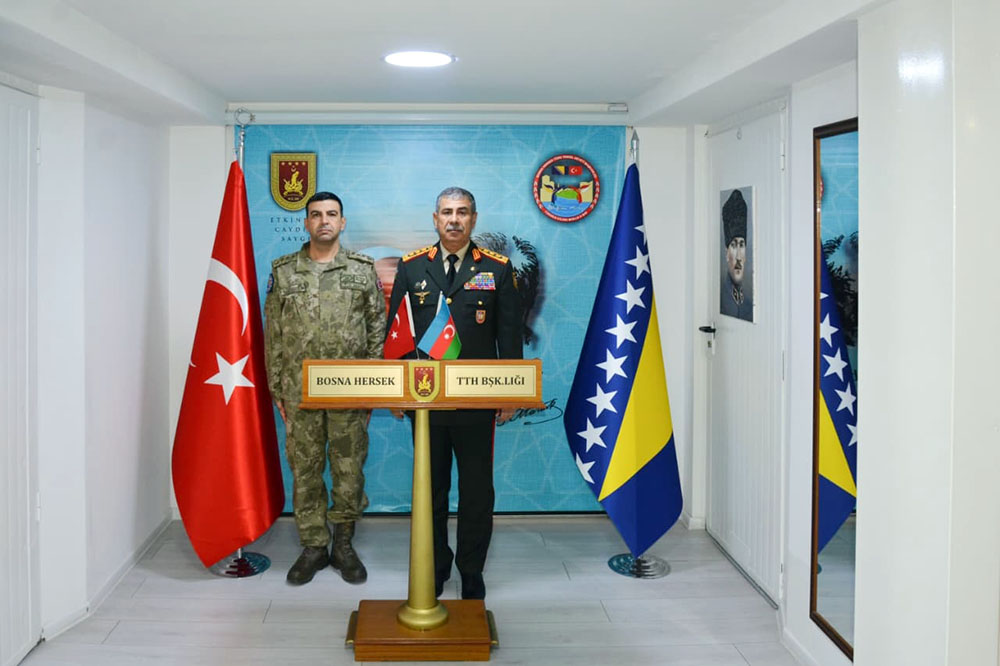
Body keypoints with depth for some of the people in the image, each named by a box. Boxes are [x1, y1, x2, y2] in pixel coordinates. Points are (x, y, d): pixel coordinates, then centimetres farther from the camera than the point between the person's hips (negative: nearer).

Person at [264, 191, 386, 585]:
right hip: (300, 391, 1)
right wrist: (276, 389, 3)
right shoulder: (283, 272, 5)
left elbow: (377, 329, 4)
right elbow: (273, 335, 7)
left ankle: (344, 545, 20)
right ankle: (313, 546, 20)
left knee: (349, 470, 5)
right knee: (305, 471, 7)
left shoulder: (363, 270, 4)